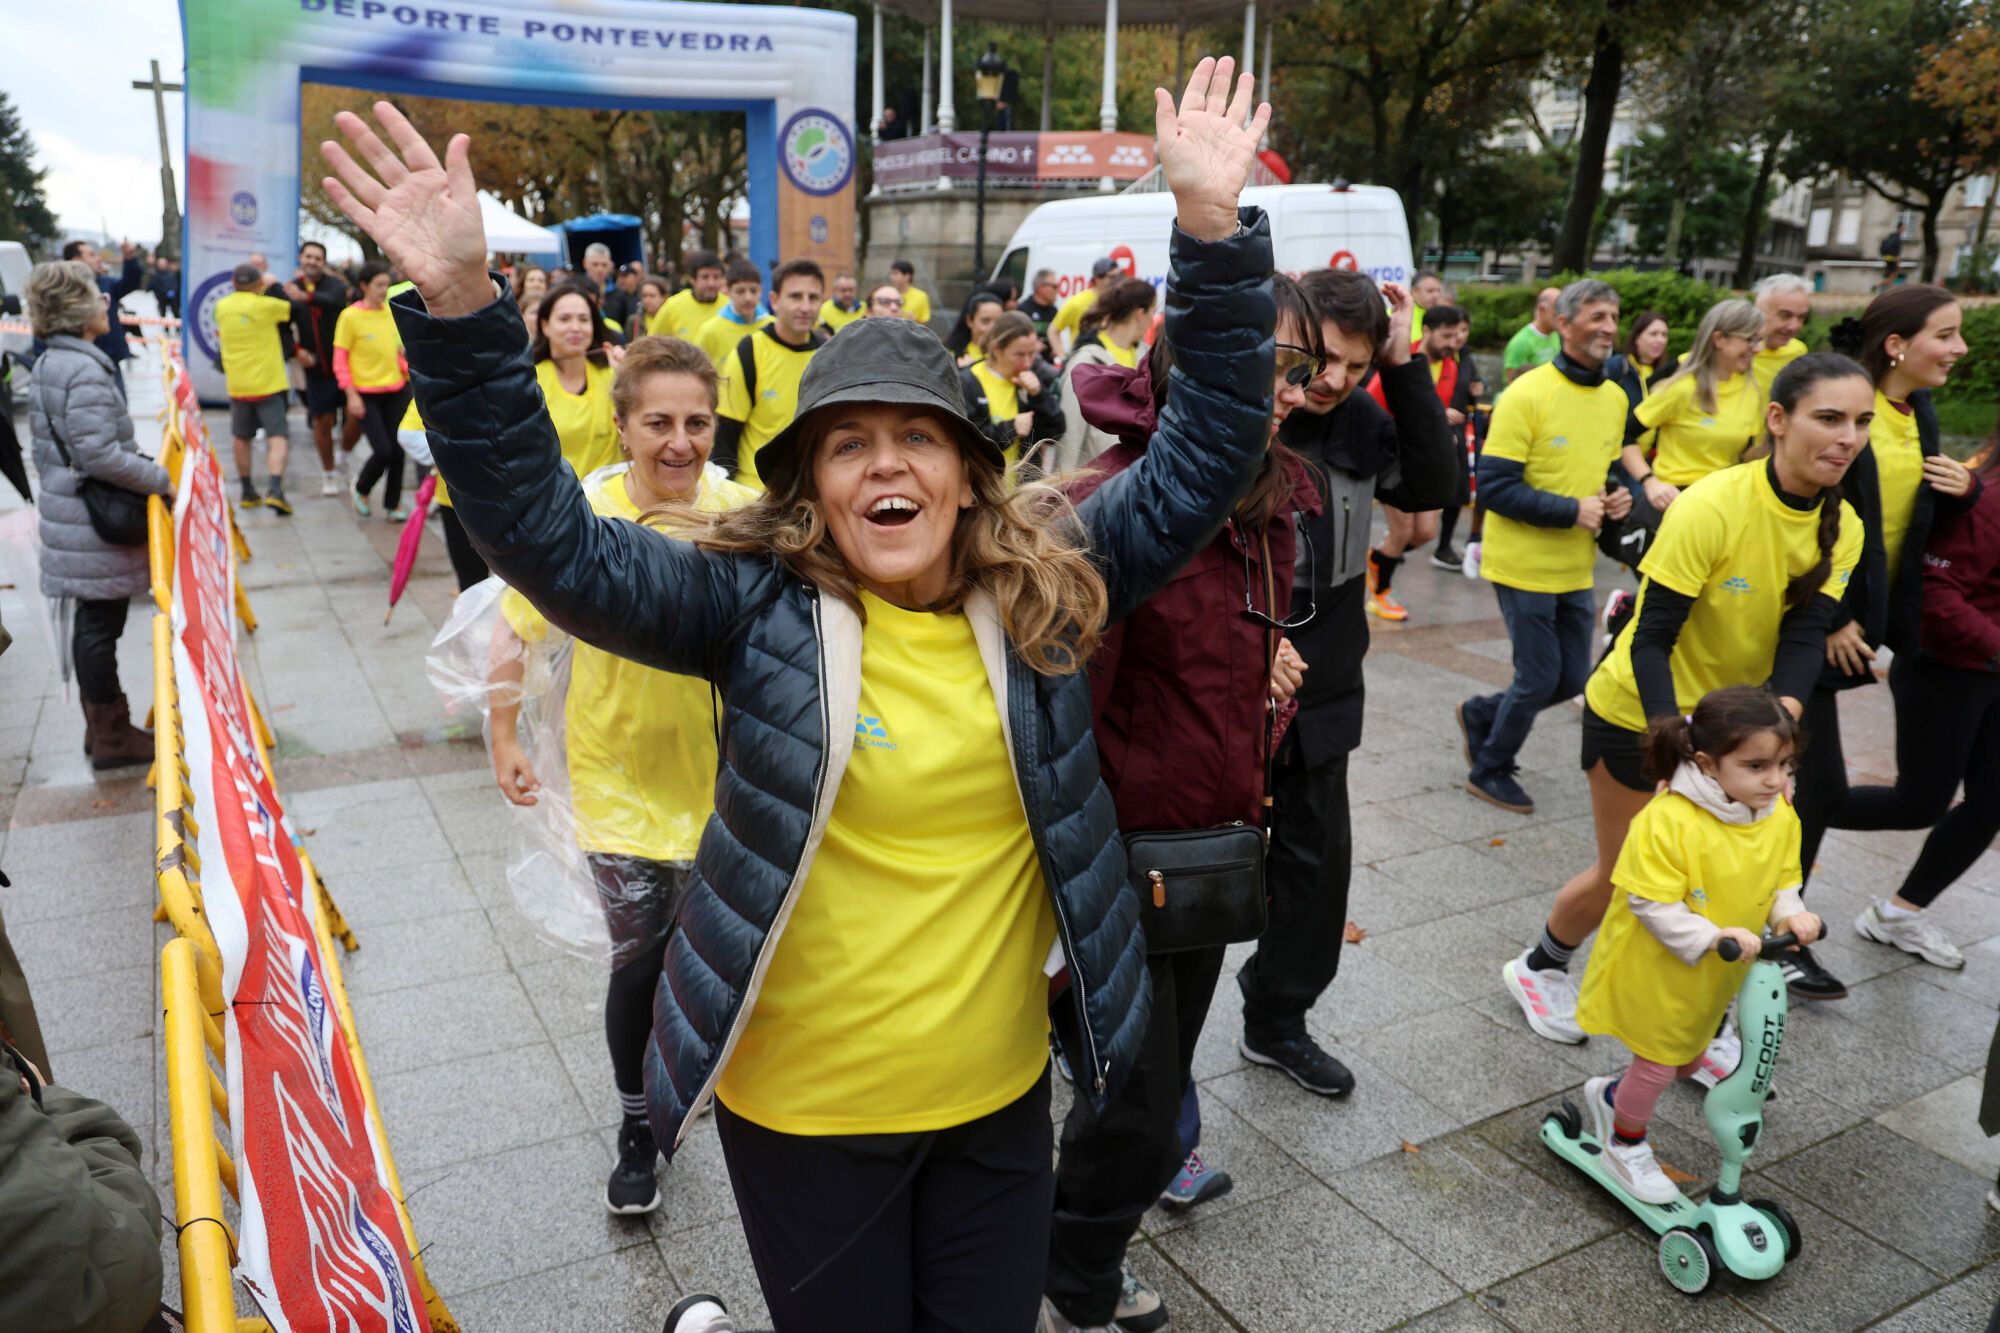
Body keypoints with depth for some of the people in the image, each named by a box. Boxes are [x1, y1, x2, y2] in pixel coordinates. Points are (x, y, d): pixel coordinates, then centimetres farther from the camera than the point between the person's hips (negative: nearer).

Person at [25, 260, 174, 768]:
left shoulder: (47, 364, 13)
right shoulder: (86, 370, -19)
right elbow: (99, 454, -24)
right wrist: (161, 479, -15)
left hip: (67, 510, 10)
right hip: (95, 521, -10)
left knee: (91, 624, 16)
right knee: (99, 625, -1)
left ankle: (102, 730, 26)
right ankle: (112, 738, 8)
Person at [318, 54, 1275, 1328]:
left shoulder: (1048, 585, -5)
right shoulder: (753, 602, -12)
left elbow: (1205, 457, -4)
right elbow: (548, 538, -17)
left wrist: (1214, 228, -13)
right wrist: (461, 307, -29)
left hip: (1002, 1091, 3)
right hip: (803, 1110, -2)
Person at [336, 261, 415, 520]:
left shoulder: (391, 311, 4)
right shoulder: (350, 316, -9)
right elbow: (340, 360, -6)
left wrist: (406, 373, 6)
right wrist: (351, 395, -11)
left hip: (396, 391, 4)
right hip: (366, 394, -4)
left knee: (397, 450, 3)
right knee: (382, 451, -10)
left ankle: (393, 505, 18)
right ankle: (360, 490, 18)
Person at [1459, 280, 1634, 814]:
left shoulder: (1615, 398, 7)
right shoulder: (1527, 394, -16)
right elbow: (1494, 487, -19)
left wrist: (1618, 495, -1)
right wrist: (1573, 511, -20)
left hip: (1578, 570, 7)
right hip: (1525, 566, -7)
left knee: (1571, 680, 11)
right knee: (1539, 679, 1)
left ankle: (1481, 714, 36)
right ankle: (1490, 771, 23)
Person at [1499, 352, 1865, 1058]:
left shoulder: (1843, 527, -7)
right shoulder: (1711, 507, -26)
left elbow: (1805, 635, -15)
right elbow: (1651, 636, -26)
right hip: (1639, 713, -5)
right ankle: (1537, 968, 34)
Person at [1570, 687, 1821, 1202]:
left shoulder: (1780, 817, -8)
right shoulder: (1668, 820, -31)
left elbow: (1782, 880, 5)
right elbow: (1652, 905, -28)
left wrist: (1791, 914, -16)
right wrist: (1713, 937, -36)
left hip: (1714, 977, 7)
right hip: (1655, 971, -7)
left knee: (1687, 1060, 24)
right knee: (1659, 1060, 10)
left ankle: (1612, 1096, 50)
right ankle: (1626, 1144, 36)